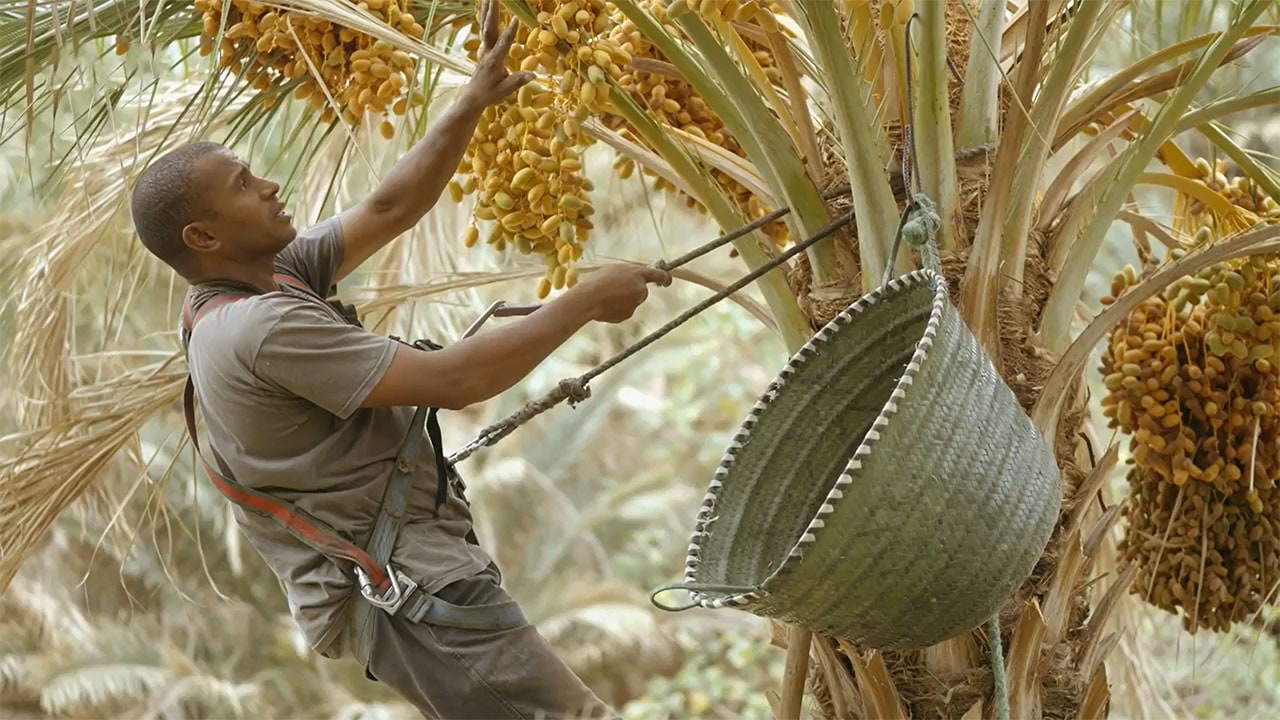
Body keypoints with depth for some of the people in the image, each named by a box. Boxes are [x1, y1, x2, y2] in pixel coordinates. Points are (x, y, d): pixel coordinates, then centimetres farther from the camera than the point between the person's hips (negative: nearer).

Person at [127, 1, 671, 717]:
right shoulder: (263, 328, -22)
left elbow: (389, 210, 12)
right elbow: (454, 379, -22)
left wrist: (471, 107, 2)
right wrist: (586, 301, -13)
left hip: (380, 582, 11)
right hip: (404, 593, -11)